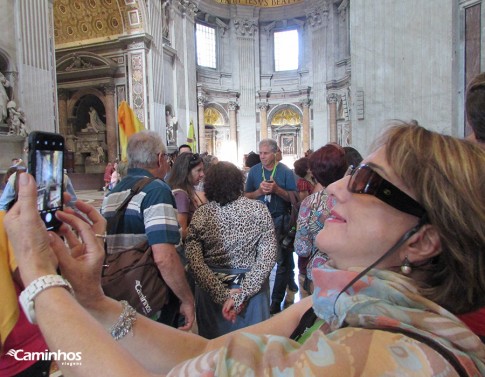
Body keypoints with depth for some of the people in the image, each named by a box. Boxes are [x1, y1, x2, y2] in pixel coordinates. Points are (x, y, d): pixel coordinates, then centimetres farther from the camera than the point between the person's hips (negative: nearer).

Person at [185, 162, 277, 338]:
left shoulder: (201, 214, -9)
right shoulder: (259, 210, -9)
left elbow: (194, 261, -15)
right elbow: (267, 257, -14)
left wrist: (222, 295, -13)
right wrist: (241, 295, -15)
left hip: (210, 289, 1)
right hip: (253, 289, 0)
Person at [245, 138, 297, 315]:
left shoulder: (285, 171, -5)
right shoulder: (254, 171, 3)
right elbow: (246, 196, 4)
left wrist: (277, 189, -20)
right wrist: (259, 191, -14)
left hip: (280, 220, -2)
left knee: (283, 261, 3)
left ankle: (276, 301, 16)